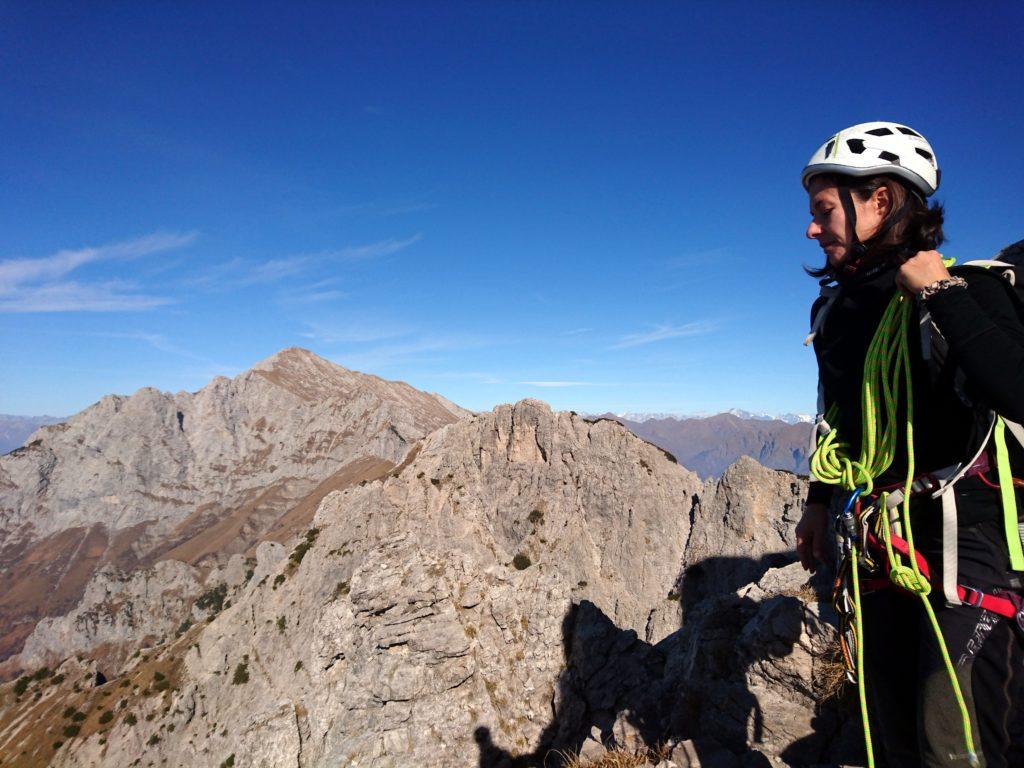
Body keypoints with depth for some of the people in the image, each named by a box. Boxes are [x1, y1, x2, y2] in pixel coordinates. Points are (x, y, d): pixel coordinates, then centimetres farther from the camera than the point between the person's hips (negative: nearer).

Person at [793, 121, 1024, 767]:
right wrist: (821, 500, 18)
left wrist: (944, 293, -24)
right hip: (881, 549, 6)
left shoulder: (971, 290, -11)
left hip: (967, 539, -6)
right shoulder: (834, 308, 8)